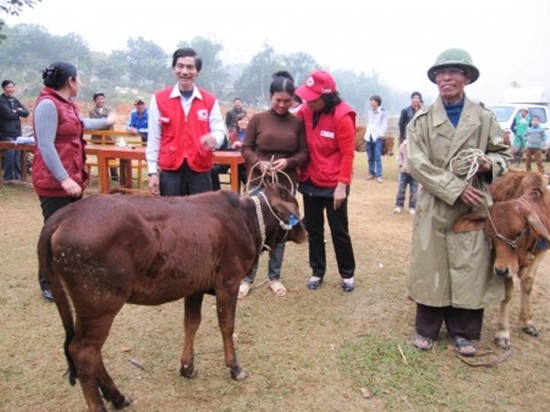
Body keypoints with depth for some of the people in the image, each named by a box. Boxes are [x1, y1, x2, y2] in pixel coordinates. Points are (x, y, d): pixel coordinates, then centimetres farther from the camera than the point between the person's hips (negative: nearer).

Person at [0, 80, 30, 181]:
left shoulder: (15, 101, 16)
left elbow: (26, 113, 6)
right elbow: (8, 114, -17)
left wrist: (16, 111, -10)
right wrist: (19, 112, -1)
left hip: (17, 133, 6)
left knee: (18, 155, 8)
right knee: (10, 154, -10)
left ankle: (18, 176, 17)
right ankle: (8, 177, -2)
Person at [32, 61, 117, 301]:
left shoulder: (67, 104, 13)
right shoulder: (47, 104, -17)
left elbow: (81, 124, 35)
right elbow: (46, 146, -23)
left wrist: (107, 121, 49)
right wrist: (64, 178, -28)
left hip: (72, 179, 10)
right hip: (54, 182, -10)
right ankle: (48, 284, 11)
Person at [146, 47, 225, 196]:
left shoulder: (210, 100, 4)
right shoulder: (159, 99, 2)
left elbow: (220, 131, -1)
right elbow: (154, 138, 3)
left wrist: (214, 138, -26)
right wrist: (153, 171, 0)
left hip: (200, 169, 1)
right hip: (170, 169, 0)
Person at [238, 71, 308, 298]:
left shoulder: (297, 122, 0)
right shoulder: (258, 119, -1)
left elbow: (304, 152, 1)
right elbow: (246, 148, 2)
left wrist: (289, 161, -17)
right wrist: (259, 162, -16)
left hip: (286, 184, 1)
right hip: (259, 182, -1)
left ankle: (275, 277, 24)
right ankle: (247, 278, 15)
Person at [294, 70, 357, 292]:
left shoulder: (342, 117, -16)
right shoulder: (304, 111, -2)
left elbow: (347, 154, -14)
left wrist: (342, 185, -16)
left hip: (333, 185, -5)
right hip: (309, 182, 5)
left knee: (339, 231, 8)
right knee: (313, 229, 13)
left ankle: (347, 273, 26)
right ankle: (317, 272, 29)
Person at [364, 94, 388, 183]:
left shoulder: (383, 112, 0)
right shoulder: (369, 112, 15)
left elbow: (384, 125, -4)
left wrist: (381, 135, -12)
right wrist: (367, 134, 7)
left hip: (377, 137, -5)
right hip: (369, 137, 5)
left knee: (377, 157, -9)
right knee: (370, 157, 7)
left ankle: (379, 176, -8)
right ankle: (372, 173, 15)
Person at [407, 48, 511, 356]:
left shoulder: (484, 117, 3)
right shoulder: (422, 120, 0)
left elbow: (504, 153, 12)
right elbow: (417, 163, -10)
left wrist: (491, 164, -13)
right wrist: (456, 187, -17)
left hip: (473, 206, 1)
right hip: (434, 206, -1)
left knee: (470, 269, 6)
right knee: (430, 267, 6)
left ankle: (464, 332, 24)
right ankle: (427, 328, 24)